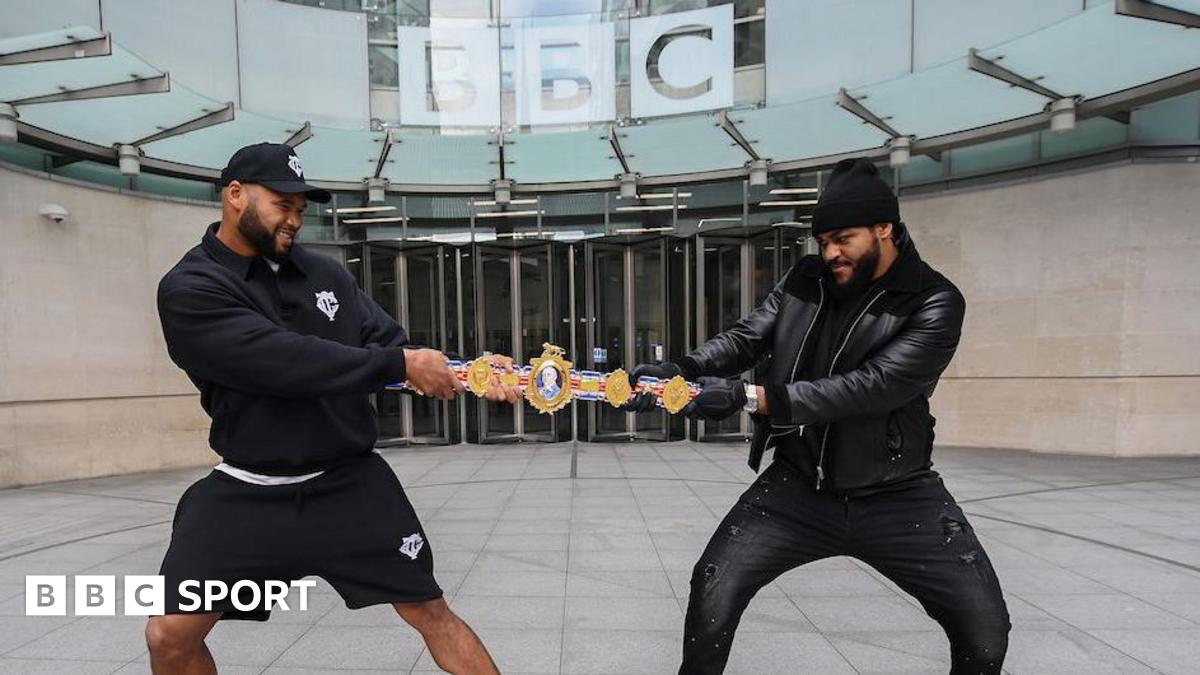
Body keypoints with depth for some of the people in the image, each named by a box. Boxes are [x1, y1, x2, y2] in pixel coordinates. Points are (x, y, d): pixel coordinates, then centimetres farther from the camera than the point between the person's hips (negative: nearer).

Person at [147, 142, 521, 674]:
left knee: (430, 612, 3)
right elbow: (287, 361, -24)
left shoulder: (324, 275, 6)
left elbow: (390, 347, 2)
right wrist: (400, 364, -24)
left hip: (349, 484, 2)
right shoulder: (189, 289, -9)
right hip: (248, 492, -2)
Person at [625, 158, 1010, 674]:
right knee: (714, 586, -5)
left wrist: (748, 397, -34)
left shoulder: (934, 302, -13)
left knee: (985, 630, 1)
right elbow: (745, 338, -8)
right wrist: (681, 371, -29)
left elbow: (870, 388, -26)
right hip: (800, 485, 2)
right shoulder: (805, 281, -1)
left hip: (896, 496, -1)